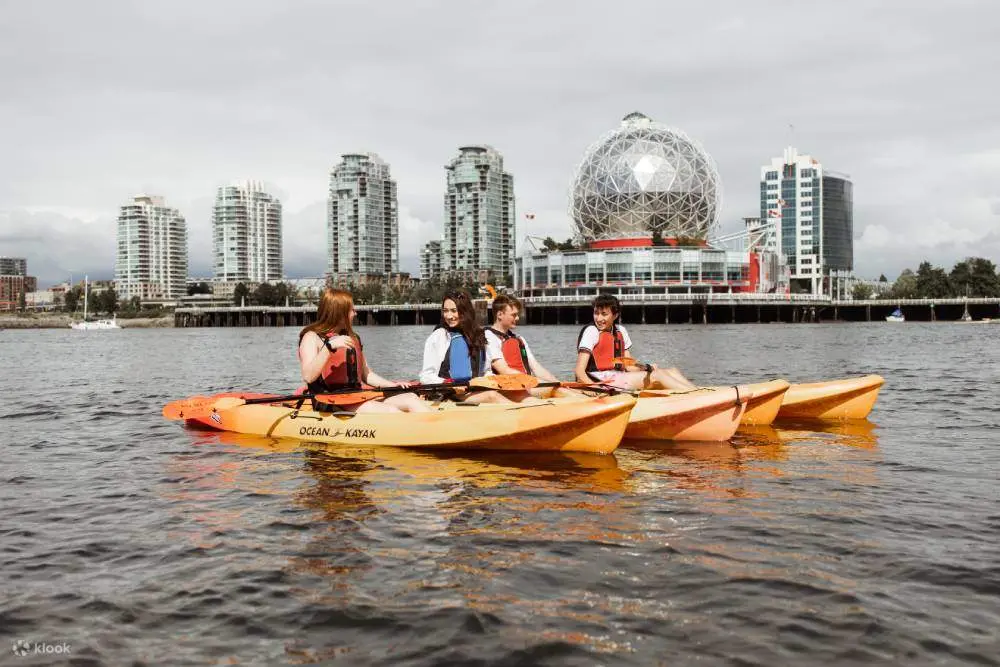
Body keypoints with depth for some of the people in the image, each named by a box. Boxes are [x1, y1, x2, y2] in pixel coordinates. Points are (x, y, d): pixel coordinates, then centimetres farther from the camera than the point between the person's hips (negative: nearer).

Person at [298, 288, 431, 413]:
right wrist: (329, 346, -26)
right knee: (390, 411, -27)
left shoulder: (353, 338, 20)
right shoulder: (312, 337, -1)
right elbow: (308, 377, -17)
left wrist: (393, 385, 8)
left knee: (411, 399, -13)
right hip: (330, 402, -7)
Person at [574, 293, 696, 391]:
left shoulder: (620, 331, 14)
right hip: (603, 381, -8)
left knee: (672, 371, -4)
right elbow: (579, 371, -14)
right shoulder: (591, 331, -7)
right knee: (656, 375, -19)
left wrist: (646, 368, -8)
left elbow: (629, 367, 12)